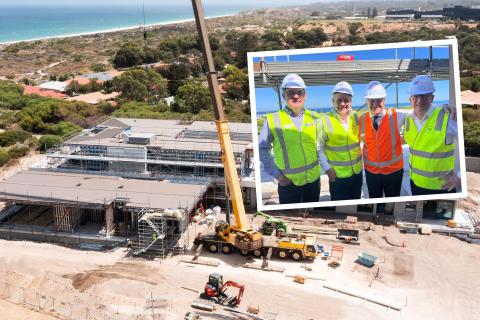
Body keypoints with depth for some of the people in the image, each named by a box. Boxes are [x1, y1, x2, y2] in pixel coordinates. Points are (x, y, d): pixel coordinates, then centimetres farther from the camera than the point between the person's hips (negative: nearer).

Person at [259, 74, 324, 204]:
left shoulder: (314, 118, 1)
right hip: (288, 183, -3)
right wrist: (276, 174, -7)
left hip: (313, 179, 3)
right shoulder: (273, 120, -9)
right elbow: (262, 149, -4)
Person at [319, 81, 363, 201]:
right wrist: (327, 168, -12)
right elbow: (318, 147, -9)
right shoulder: (325, 120, -15)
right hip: (337, 175, -4)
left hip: (357, 172, 4)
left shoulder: (356, 117, -2)